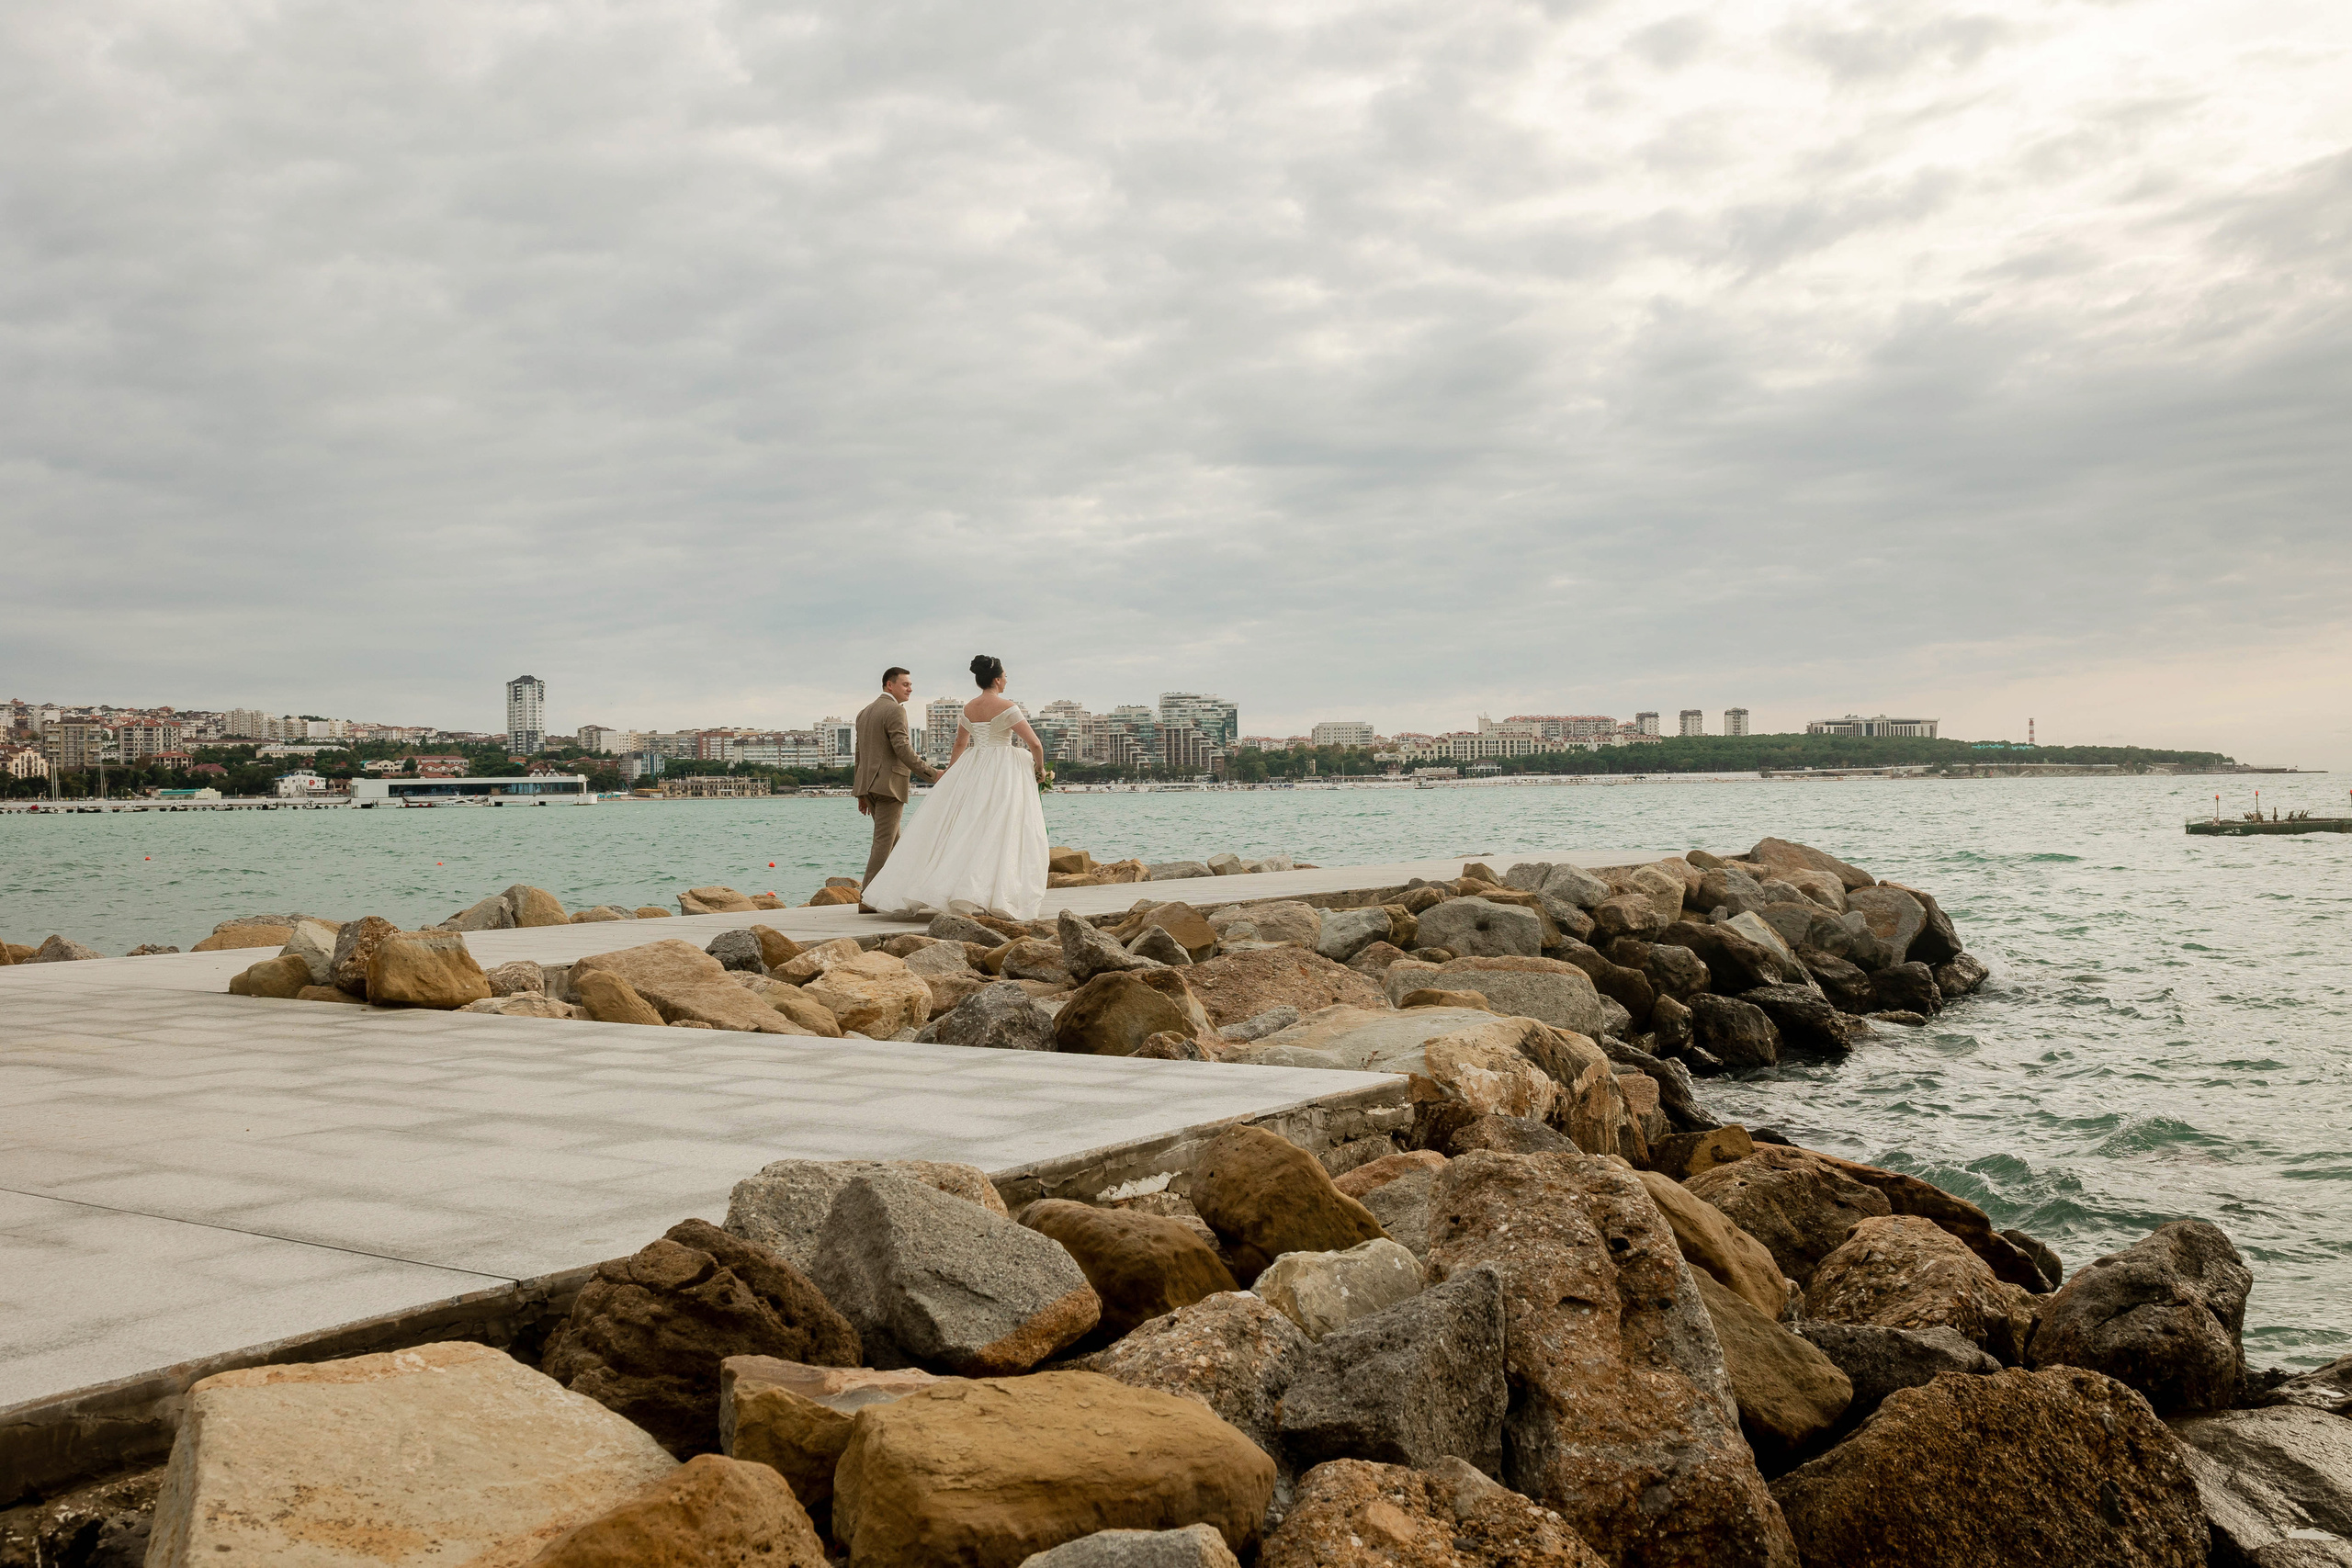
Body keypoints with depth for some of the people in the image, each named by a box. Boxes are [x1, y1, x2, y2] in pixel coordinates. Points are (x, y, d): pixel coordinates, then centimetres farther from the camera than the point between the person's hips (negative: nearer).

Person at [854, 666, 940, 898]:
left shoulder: (865, 712, 18)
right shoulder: (895, 711, -10)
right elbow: (902, 750, -20)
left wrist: (862, 794, 23)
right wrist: (932, 773, -19)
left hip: (868, 784, 9)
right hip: (889, 784, -9)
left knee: (894, 840, 16)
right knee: (884, 842, -6)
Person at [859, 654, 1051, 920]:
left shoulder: (968, 708, 8)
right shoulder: (1007, 707, -11)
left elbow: (960, 744, 23)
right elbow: (1035, 744, -12)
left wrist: (951, 771, 38)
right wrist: (1039, 769, 5)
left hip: (972, 769, 6)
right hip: (1003, 771, -6)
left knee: (962, 827, 9)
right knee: (998, 834, -5)